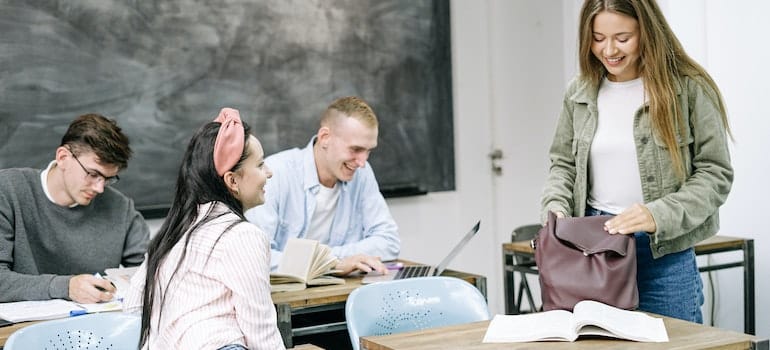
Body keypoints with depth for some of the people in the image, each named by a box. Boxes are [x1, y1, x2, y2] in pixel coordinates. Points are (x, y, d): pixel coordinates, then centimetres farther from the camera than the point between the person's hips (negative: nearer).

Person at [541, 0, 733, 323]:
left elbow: (715, 173, -7)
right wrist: (556, 209, -4)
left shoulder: (689, 89, -7)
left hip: (665, 252, -3)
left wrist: (659, 216, -21)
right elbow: (563, 163, 16)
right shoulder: (580, 92, 6)